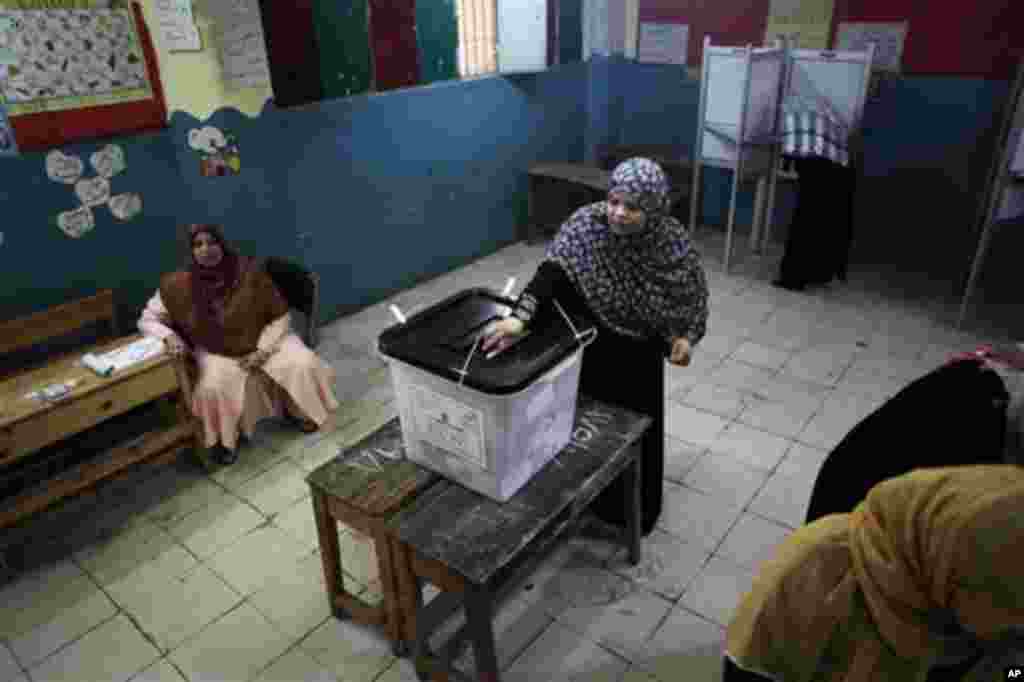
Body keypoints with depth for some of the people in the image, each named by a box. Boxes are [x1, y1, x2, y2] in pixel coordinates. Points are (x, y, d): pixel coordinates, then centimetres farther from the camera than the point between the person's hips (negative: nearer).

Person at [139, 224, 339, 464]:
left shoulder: (249, 271, -19)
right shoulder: (179, 286, -16)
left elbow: (280, 315, -11)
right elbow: (147, 320, -3)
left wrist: (262, 350, -19)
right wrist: (168, 336, -25)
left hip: (263, 339, 0)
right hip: (217, 352, 0)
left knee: (304, 364, -19)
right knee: (214, 388, -28)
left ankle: (297, 410, 13)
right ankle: (223, 439, 2)